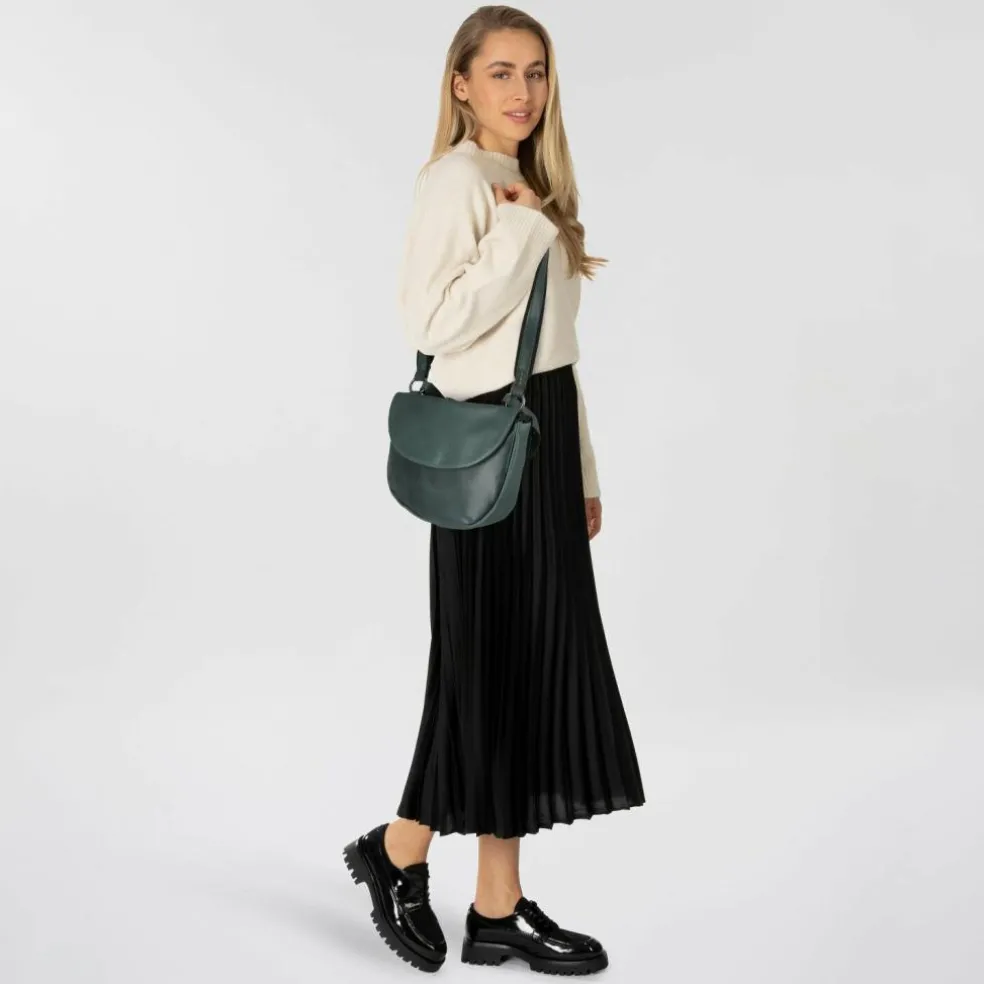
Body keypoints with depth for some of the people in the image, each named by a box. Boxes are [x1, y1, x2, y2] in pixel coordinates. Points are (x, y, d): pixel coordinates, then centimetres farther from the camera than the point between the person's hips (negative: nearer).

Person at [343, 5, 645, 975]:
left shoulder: (531, 184, 17)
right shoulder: (455, 179, -8)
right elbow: (434, 319, -22)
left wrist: (582, 472, 16)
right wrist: (522, 228, -16)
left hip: (543, 443, 8)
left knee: (539, 668, 9)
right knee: (495, 668, 0)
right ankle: (396, 851, 23)